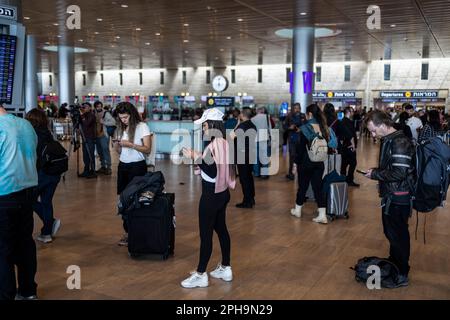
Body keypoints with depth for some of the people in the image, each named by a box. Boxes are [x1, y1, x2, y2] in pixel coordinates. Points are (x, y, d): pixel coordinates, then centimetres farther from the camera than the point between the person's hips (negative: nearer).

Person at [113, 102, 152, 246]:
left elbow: (147, 149, -13)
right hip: (123, 166, 6)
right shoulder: (121, 128, 13)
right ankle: (127, 232, 11)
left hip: (137, 166, -6)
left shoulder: (142, 127, -6)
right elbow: (120, 152, 17)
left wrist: (130, 144, -21)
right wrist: (117, 146, -4)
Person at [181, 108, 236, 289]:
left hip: (211, 195, -10)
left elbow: (212, 173, -22)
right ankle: (226, 269, 26)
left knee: (206, 234, -1)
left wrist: (196, 158, -17)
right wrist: (200, 157, 12)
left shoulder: (213, 146, -21)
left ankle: (201, 275, 8)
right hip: (222, 192, 10)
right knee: (221, 229, 16)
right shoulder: (224, 143, 7)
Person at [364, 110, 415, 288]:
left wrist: (375, 174, -15)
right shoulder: (389, 140, 8)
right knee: (391, 232, 21)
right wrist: (376, 171, 3)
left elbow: (399, 173, -27)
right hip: (391, 195, 10)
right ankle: (394, 264, 37)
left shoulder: (400, 142, -21)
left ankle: (402, 275, 15)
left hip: (399, 197, -9)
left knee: (397, 235, 2)